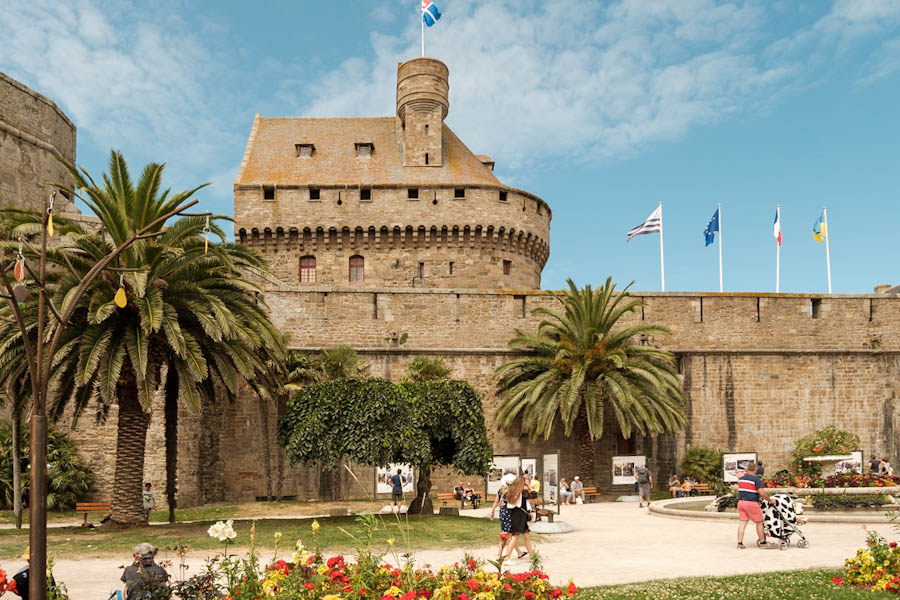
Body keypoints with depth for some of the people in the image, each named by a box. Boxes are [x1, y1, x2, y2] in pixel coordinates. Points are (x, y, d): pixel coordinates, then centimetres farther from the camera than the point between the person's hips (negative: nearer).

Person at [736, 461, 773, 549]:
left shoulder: (741, 478, 11)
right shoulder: (756, 479, -10)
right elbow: (761, 493, -16)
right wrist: (770, 500, -3)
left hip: (741, 502, 6)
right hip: (751, 503, -6)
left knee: (743, 522, 5)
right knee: (759, 523, 9)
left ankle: (740, 543, -2)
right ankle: (762, 542, 18)